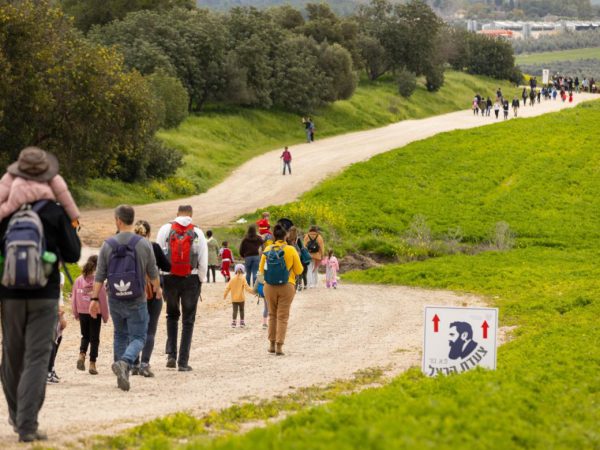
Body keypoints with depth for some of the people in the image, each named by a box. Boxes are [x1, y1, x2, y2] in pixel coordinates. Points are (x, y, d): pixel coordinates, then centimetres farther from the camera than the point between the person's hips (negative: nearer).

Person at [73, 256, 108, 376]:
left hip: (82, 313, 3)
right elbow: (103, 300, -10)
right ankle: (92, 364, 7)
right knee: (94, 339, 7)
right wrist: (105, 316, 1)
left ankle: (82, 354, -3)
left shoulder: (78, 280, -3)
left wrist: (76, 314, 17)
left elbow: (74, 299, 4)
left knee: (85, 336, 20)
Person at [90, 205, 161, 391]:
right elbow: (153, 273, 3)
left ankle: (122, 375, 16)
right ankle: (124, 362, -26)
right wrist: (158, 289, 22)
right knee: (138, 338, 2)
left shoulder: (107, 245, -4)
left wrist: (94, 299, 0)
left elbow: (99, 276, -5)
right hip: (137, 301, -3)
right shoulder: (144, 244, -7)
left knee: (120, 335, 18)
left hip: (115, 301, 3)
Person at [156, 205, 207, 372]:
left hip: (169, 278, 1)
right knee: (188, 320, 7)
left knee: (172, 316, 22)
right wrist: (201, 280, 11)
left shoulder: (166, 229, 1)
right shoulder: (198, 233, -1)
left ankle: (171, 354, 8)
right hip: (191, 279, -1)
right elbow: (203, 261, -3)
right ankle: (183, 362, 4)